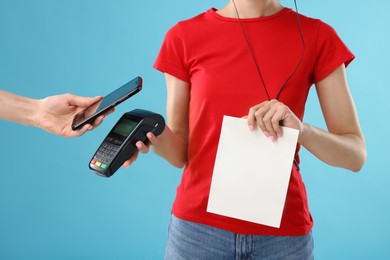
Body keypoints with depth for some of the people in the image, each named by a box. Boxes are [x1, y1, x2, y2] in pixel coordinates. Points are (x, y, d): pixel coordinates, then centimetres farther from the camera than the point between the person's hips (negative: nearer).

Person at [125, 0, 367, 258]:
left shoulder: (317, 36, -3)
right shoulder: (184, 37, -3)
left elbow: (356, 155, -4)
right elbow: (180, 152, 1)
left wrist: (301, 129, -22)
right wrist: (154, 135, -20)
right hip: (198, 225, 0)